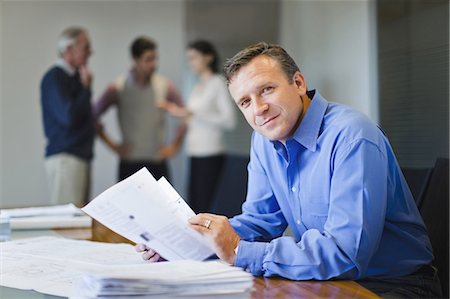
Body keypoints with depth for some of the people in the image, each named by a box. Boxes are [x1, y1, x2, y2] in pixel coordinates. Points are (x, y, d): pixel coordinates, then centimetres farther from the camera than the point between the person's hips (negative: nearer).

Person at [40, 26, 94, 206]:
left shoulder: (74, 76, 16)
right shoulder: (54, 78, -11)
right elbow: (69, 117, -21)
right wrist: (86, 88, -12)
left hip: (80, 155, 9)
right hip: (65, 157, -9)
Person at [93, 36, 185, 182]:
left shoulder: (164, 86, 4)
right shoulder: (118, 88, -1)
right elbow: (94, 115, 4)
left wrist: (175, 145, 7)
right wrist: (111, 144, 0)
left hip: (158, 162, 2)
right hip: (130, 163, -1)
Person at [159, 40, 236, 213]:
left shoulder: (218, 83, -4)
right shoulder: (197, 87, 17)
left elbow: (229, 121, -13)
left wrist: (195, 114, -16)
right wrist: (180, 112, 6)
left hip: (210, 154, -7)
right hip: (196, 154, 7)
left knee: (202, 207, -10)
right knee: (192, 207, 4)